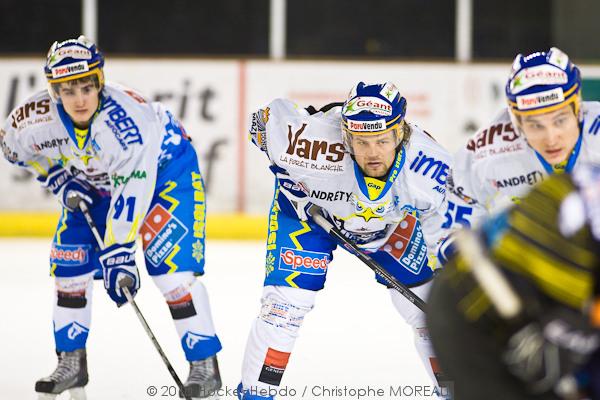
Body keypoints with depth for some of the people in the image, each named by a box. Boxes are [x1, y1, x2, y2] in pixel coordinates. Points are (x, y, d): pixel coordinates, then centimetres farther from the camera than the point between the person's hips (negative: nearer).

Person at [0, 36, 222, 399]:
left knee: (172, 266, -18)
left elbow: (132, 195, -35)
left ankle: (205, 365, -9)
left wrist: (119, 254, -34)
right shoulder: (38, 117, -24)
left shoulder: (128, 121, -39)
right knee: (70, 261, 1)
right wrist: (61, 181, -9)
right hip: (94, 180, 6)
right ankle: (71, 363, 16)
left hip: (164, 168, -6)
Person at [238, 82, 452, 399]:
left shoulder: (429, 165, -34)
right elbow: (270, 116, -21)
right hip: (305, 207, -2)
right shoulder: (316, 138, -42)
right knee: (285, 305, -17)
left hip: (389, 220, 3)